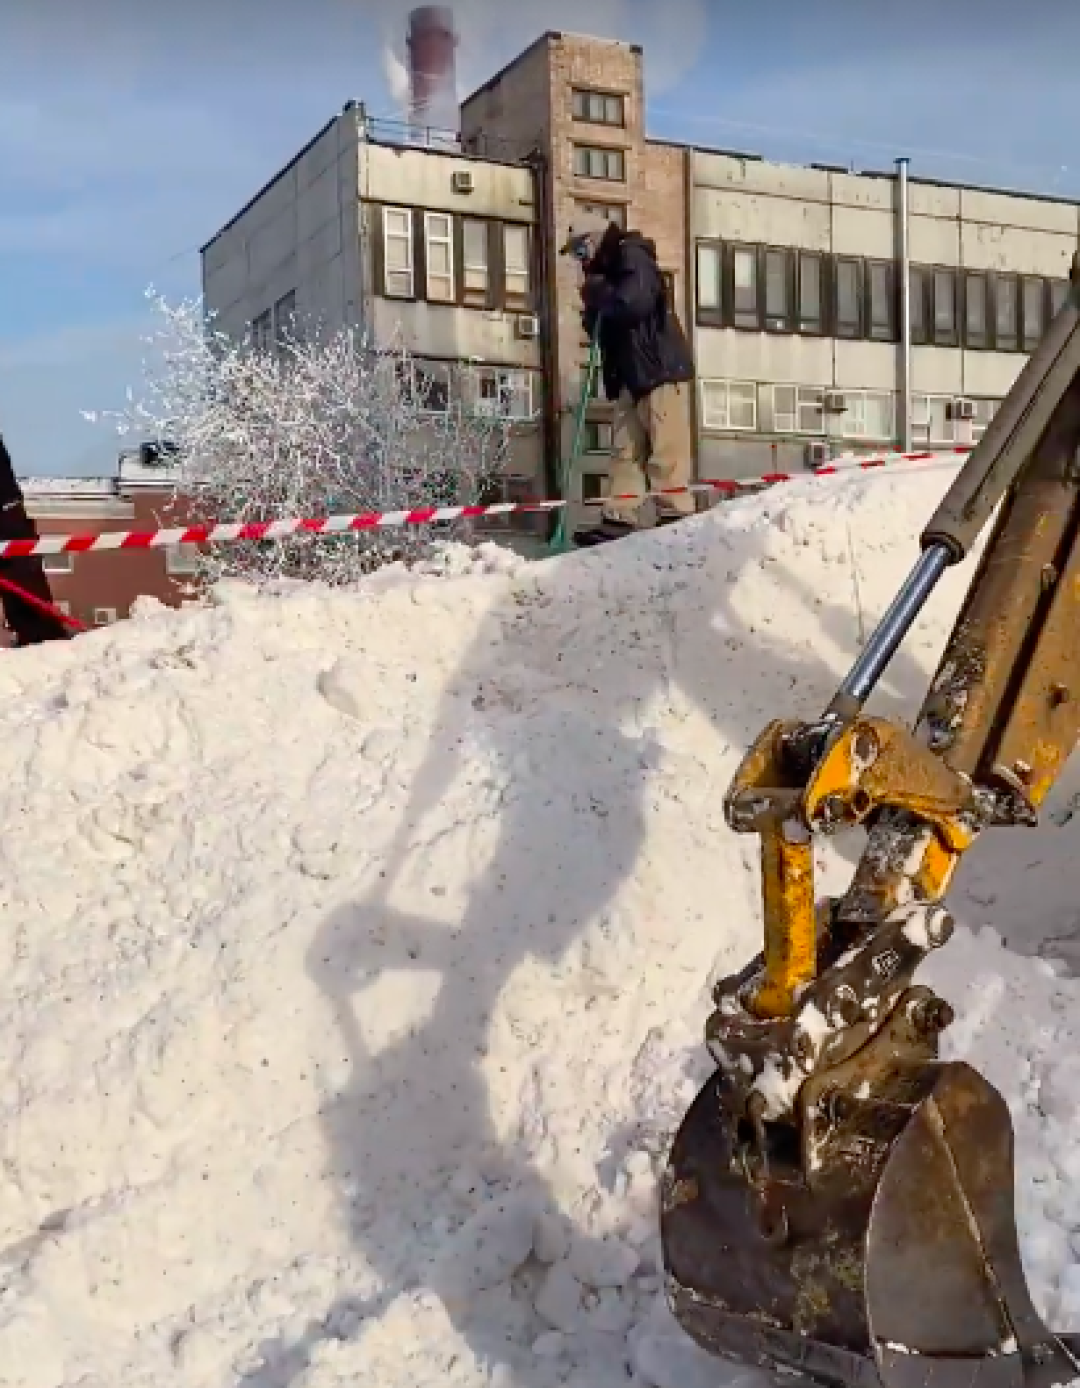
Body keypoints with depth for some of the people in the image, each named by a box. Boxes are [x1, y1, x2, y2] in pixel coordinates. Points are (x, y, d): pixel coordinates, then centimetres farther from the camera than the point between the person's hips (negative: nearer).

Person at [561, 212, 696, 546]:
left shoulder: (632, 256, -5)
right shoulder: (607, 270, 23)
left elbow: (634, 301, -23)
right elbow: (601, 324, 22)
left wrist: (600, 295, -7)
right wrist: (594, 311, 1)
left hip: (661, 368, -10)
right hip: (631, 373, 10)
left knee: (665, 446, -10)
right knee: (625, 447, 5)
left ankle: (676, 515, -8)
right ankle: (620, 518, 5)